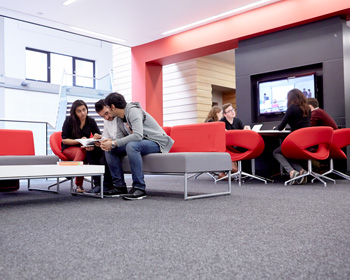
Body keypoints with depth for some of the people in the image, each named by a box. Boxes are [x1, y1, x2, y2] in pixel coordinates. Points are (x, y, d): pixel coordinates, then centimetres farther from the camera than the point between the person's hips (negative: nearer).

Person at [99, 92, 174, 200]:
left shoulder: (133, 111, -20)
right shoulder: (118, 118, 9)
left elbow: (137, 135, -33)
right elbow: (120, 137, 7)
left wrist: (114, 143, -32)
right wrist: (110, 142, -16)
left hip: (157, 142, -9)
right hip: (139, 142, 9)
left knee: (131, 146, -38)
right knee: (109, 150, -2)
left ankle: (139, 188, -31)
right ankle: (120, 187, -2)